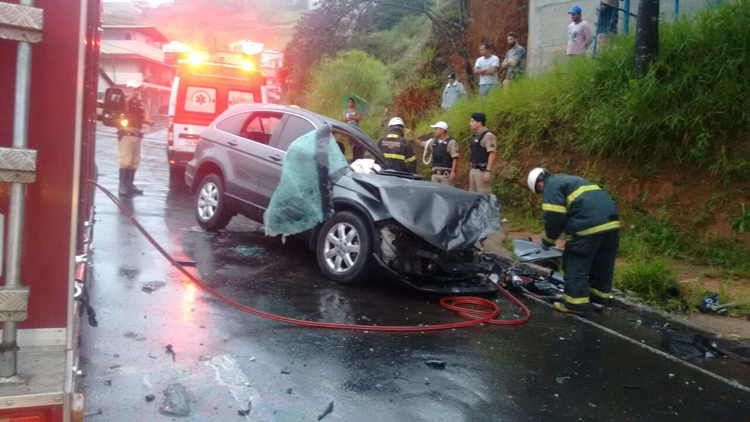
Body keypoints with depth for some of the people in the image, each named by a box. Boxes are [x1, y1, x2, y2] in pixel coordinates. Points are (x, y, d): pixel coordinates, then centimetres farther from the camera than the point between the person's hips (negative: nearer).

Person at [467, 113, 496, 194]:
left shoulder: (488, 135, -13)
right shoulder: (475, 135, 16)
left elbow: (492, 154, -20)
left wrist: (488, 171, -25)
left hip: (482, 170, -10)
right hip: (474, 170, 10)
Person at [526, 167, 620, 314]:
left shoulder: (551, 186, 3)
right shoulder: (567, 180, 32)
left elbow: (554, 218, -7)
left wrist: (547, 240, 8)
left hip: (589, 224, -9)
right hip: (611, 220, 9)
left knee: (576, 263, 1)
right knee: (603, 263, 18)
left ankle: (576, 303, 5)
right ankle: (599, 299, 29)